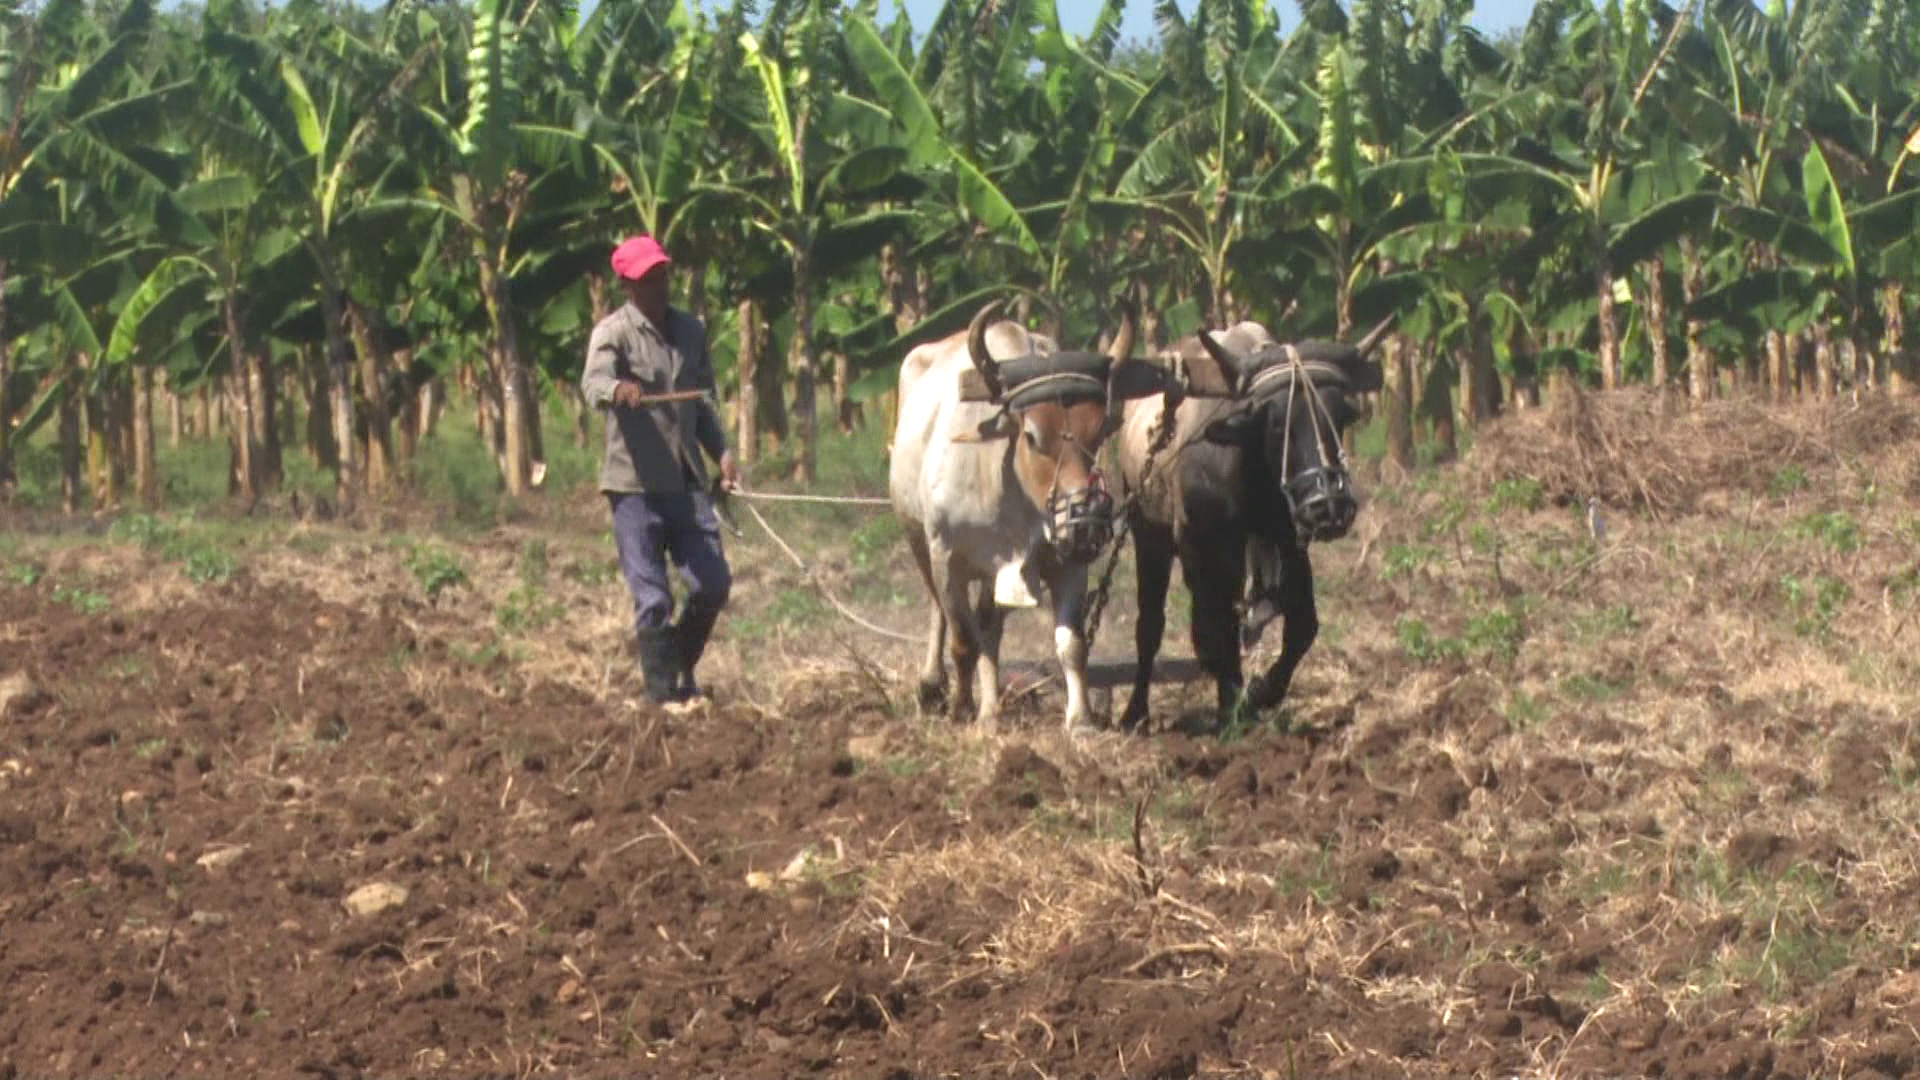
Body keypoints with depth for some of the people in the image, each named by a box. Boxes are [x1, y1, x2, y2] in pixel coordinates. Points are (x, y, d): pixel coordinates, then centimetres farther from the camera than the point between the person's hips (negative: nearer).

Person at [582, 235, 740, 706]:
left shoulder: (690, 331, 13)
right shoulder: (614, 332, -5)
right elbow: (593, 382, -24)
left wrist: (721, 451, 9)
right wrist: (618, 389, -47)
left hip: (687, 481, 5)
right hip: (635, 483, -5)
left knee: (713, 583, 3)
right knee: (653, 598, -4)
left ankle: (681, 668, 25)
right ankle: (663, 693, 4)